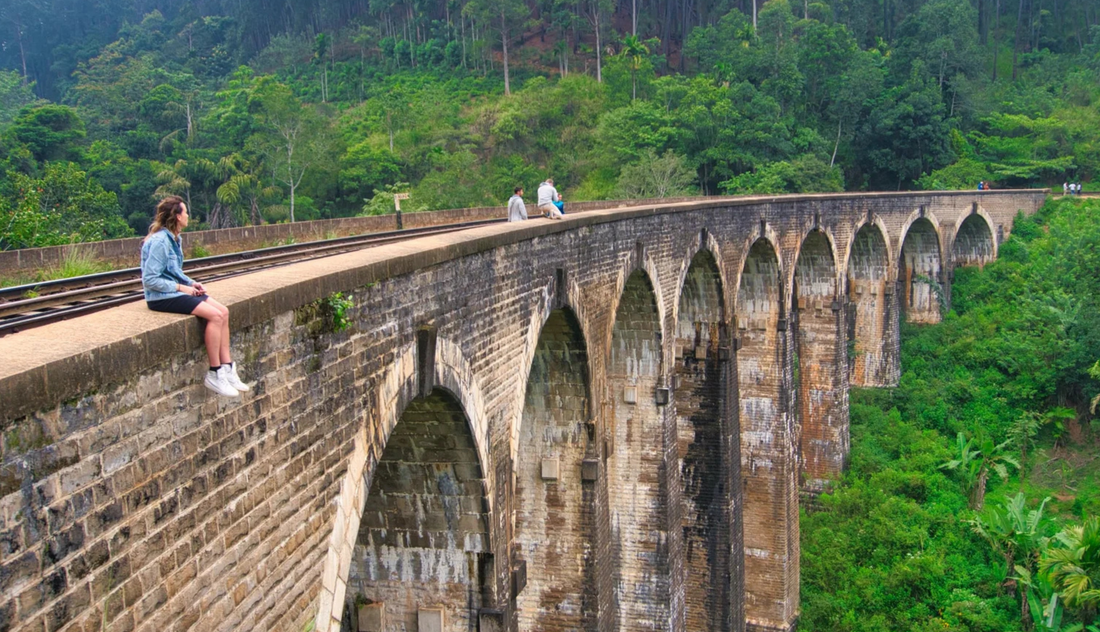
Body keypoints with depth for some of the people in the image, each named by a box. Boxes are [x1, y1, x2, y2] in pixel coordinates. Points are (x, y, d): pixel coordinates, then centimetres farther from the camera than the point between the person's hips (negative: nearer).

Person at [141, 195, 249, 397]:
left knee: (224, 312, -4)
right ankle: (215, 374, -14)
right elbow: (149, 280, -21)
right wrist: (180, 287, -18)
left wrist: (191, 283, 5)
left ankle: (227, 369, -3)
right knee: (215, 315, -22)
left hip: (176, 290, 10)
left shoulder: (173, 238, 11)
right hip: (162, 297, -10)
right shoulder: (159, 241, -18)